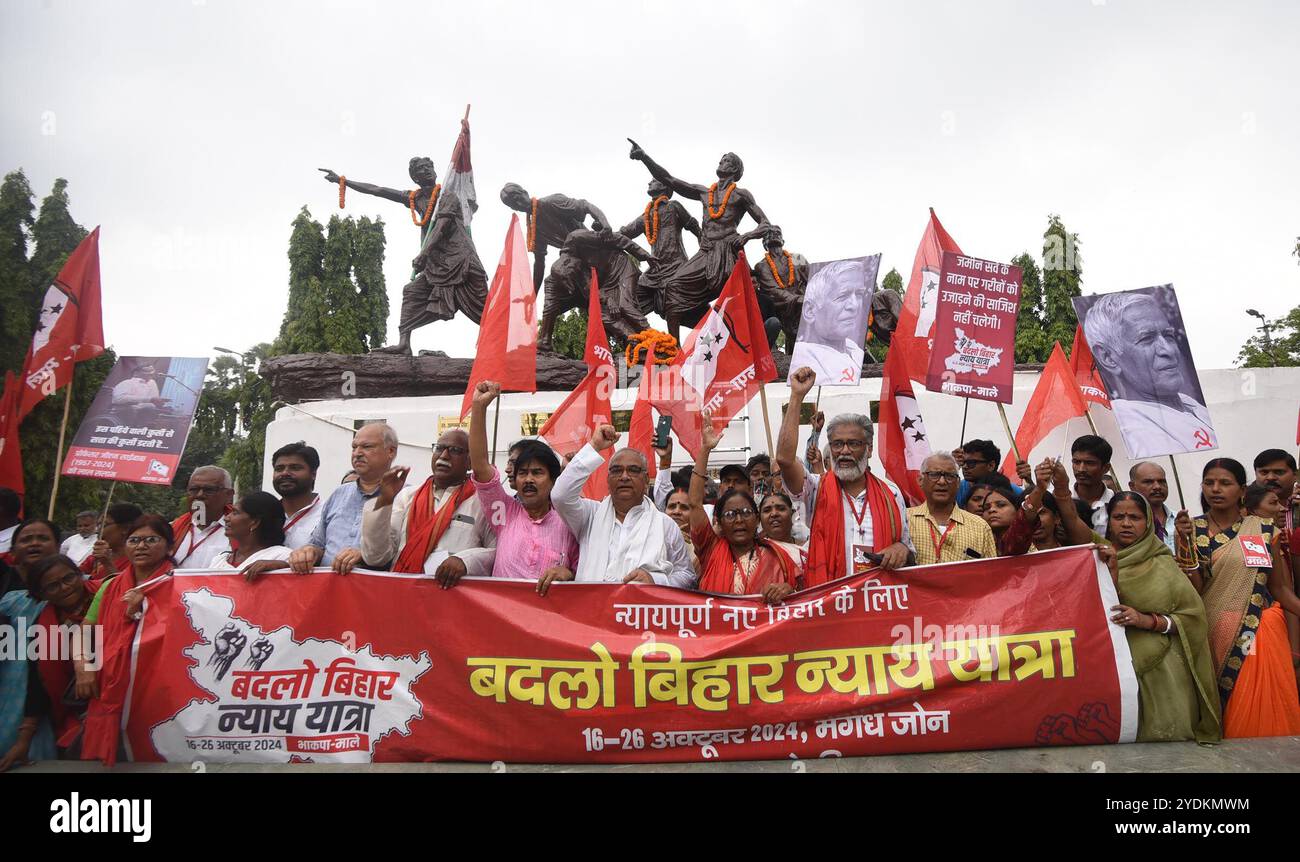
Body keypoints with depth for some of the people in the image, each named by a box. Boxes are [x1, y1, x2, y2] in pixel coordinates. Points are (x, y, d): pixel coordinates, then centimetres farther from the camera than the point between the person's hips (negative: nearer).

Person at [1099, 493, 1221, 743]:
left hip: (1161, 672, 0)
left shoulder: (1163, 563, 6)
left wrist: (1147, 621, -13)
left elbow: (1193, 616, 0)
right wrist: (1111, 575, -18)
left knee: (1166, 736, -6)